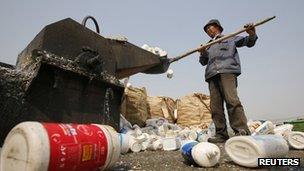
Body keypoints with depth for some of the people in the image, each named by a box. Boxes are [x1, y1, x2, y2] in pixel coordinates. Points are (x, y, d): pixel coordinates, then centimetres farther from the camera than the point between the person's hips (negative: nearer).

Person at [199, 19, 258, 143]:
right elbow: (203, 62, 24)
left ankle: (242, 131, -21)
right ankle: (221, 134, -5)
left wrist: (252, 35, -8)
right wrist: (203, 54, 3)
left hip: (227, 71, -4)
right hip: (212, 75, 4)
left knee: (232, 100, -22)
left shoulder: (230, 39, 24)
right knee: (215, 105, -6)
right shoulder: (209, 46, 34)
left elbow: (248, 42, 15)